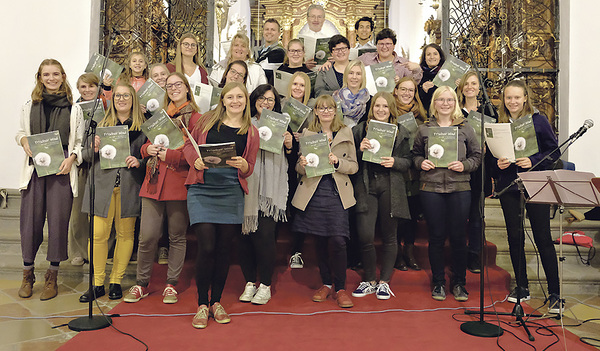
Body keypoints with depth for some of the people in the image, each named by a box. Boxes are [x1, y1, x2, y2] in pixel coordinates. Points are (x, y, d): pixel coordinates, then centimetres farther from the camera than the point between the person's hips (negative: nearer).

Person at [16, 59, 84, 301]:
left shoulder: (73, 109, 7)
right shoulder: (30, 106, 13)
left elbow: (80, 142, 7)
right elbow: (20, 133, 19)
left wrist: (71, 158, -10)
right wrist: (24, 141, -3)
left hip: (61, 170, -2)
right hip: (35, 169, 2)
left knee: (58, 220, -2)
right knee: (30, 219, 2)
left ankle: (52, 277, 11)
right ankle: (28, 275, 19)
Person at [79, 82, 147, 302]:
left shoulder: (143, 127, 7)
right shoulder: (102, 124, 13)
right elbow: (86, 156, 14)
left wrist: (139, 162, -13)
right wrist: (94, 149, -7)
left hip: (129, 187, -1)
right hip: (102, 184, 1)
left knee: (125, 234, 5)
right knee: (98, 234, -2)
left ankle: (116, 281, 19)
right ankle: (97, 283, 12)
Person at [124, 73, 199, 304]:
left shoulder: (196, 118, 2)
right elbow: (147, 143, 23)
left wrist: (170, 155, -15)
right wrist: (148, 148, 0)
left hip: (179, 184, -3)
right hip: (154, 183, 4)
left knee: (177, 236, 6)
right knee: (148, 236, 0)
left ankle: (171, 285, 19)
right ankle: (142, 283, 17)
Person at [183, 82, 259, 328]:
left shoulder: (251, 132, 10)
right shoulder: (207, 120, 8)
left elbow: (249, 169, 11)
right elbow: (189, 145, 13)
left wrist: (242, 165, -12)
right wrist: (195, 160, -8)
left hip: (231, 192, 2)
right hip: (202, 189, -1)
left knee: (223, 249, 6)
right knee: (207, 247, -7)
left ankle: (216, 302, 23)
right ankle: (202, 304, 10)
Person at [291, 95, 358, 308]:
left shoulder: (346, 133, 10)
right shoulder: (307, 133, 11)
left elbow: (354, 166, 7)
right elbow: (299, 168, 12)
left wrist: (338, 162, -12)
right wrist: (302, 164, -12)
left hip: (337, 194, -1)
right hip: (314, 194, 1)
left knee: (337, 240, -10)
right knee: (319, 241, 6)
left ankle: (340, 288, 6)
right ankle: (326, 284, 23)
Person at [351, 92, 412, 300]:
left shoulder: (401, 132, 10)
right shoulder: (359, 130, 9)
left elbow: (409, 161, 10)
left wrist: (395, 162, -10)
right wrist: (359, 150, -10)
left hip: (391, 188, 0)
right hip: (366, 187, 0)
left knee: (389, 236, 6)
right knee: (365, 236, -7)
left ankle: (384, 282, 21)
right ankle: (369, 281, 14)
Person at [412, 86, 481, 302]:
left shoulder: (465, 128, 8)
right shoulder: (424, 129, 8)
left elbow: (477, 155, 9)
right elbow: (415, 154, 15)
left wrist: (464, 165, -9)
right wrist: (421, 163, -6)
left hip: (459, 188, 0)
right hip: (431, 188, 0)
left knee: (458, 237, 4)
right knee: (436, 237, 5)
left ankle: (459, 283, 21)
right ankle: (438, 282, 20)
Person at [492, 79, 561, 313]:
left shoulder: (539, 120, 0)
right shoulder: (498, 123, 7)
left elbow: (554, 150, -1)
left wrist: (533, 161, -16)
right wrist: (498, 164, -9)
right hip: (508, 187, 3)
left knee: (543, 238, -1)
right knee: (514, 237, 8)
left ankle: (554, 294, 9)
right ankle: (522, 287, 22)